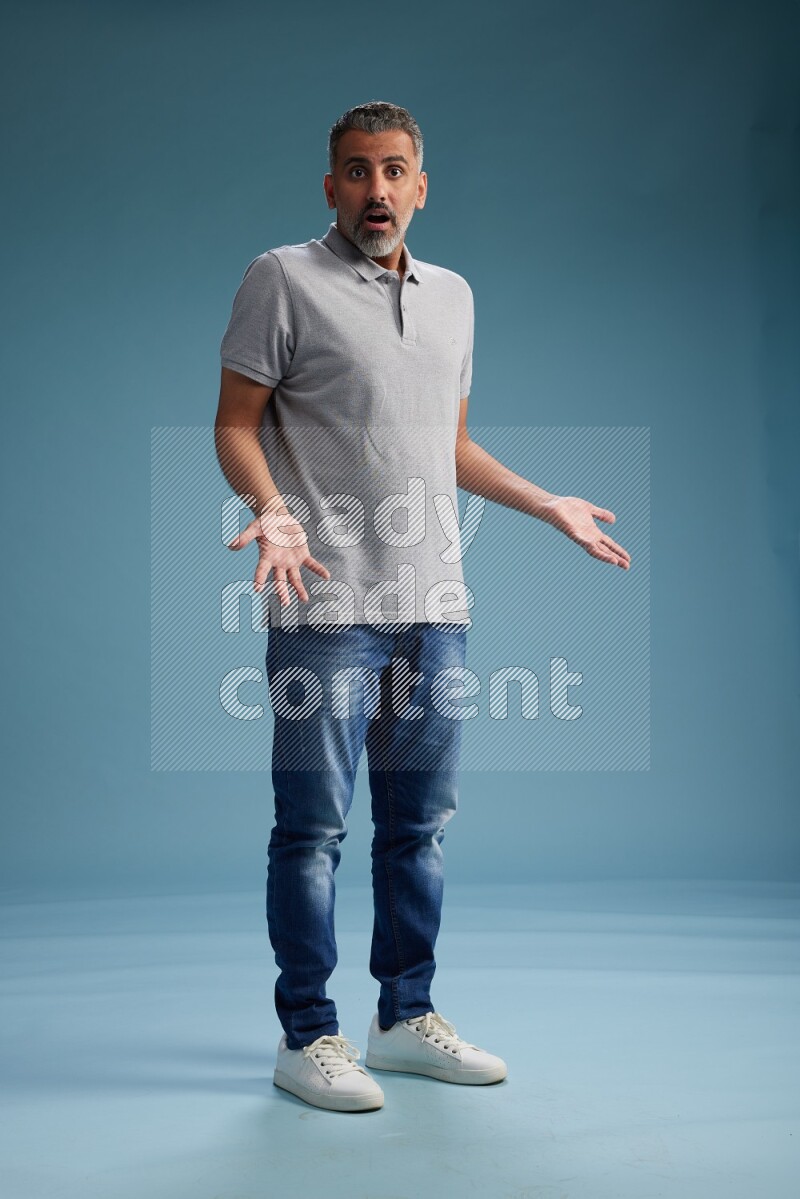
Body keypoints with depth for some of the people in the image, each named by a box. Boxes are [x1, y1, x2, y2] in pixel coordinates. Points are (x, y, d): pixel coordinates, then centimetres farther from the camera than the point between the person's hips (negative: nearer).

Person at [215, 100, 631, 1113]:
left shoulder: (453, 294, 18)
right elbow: (236, 422, -3)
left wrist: (551, 506, 21)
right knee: (313, 827, 0)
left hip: (434, 605, 6)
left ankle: (406, 1018, 24)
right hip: (328, 604, -5)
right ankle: (307, 1036, 13)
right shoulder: (284, 279, 1)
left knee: (419, 823, 11)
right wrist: (271, 512, -20)